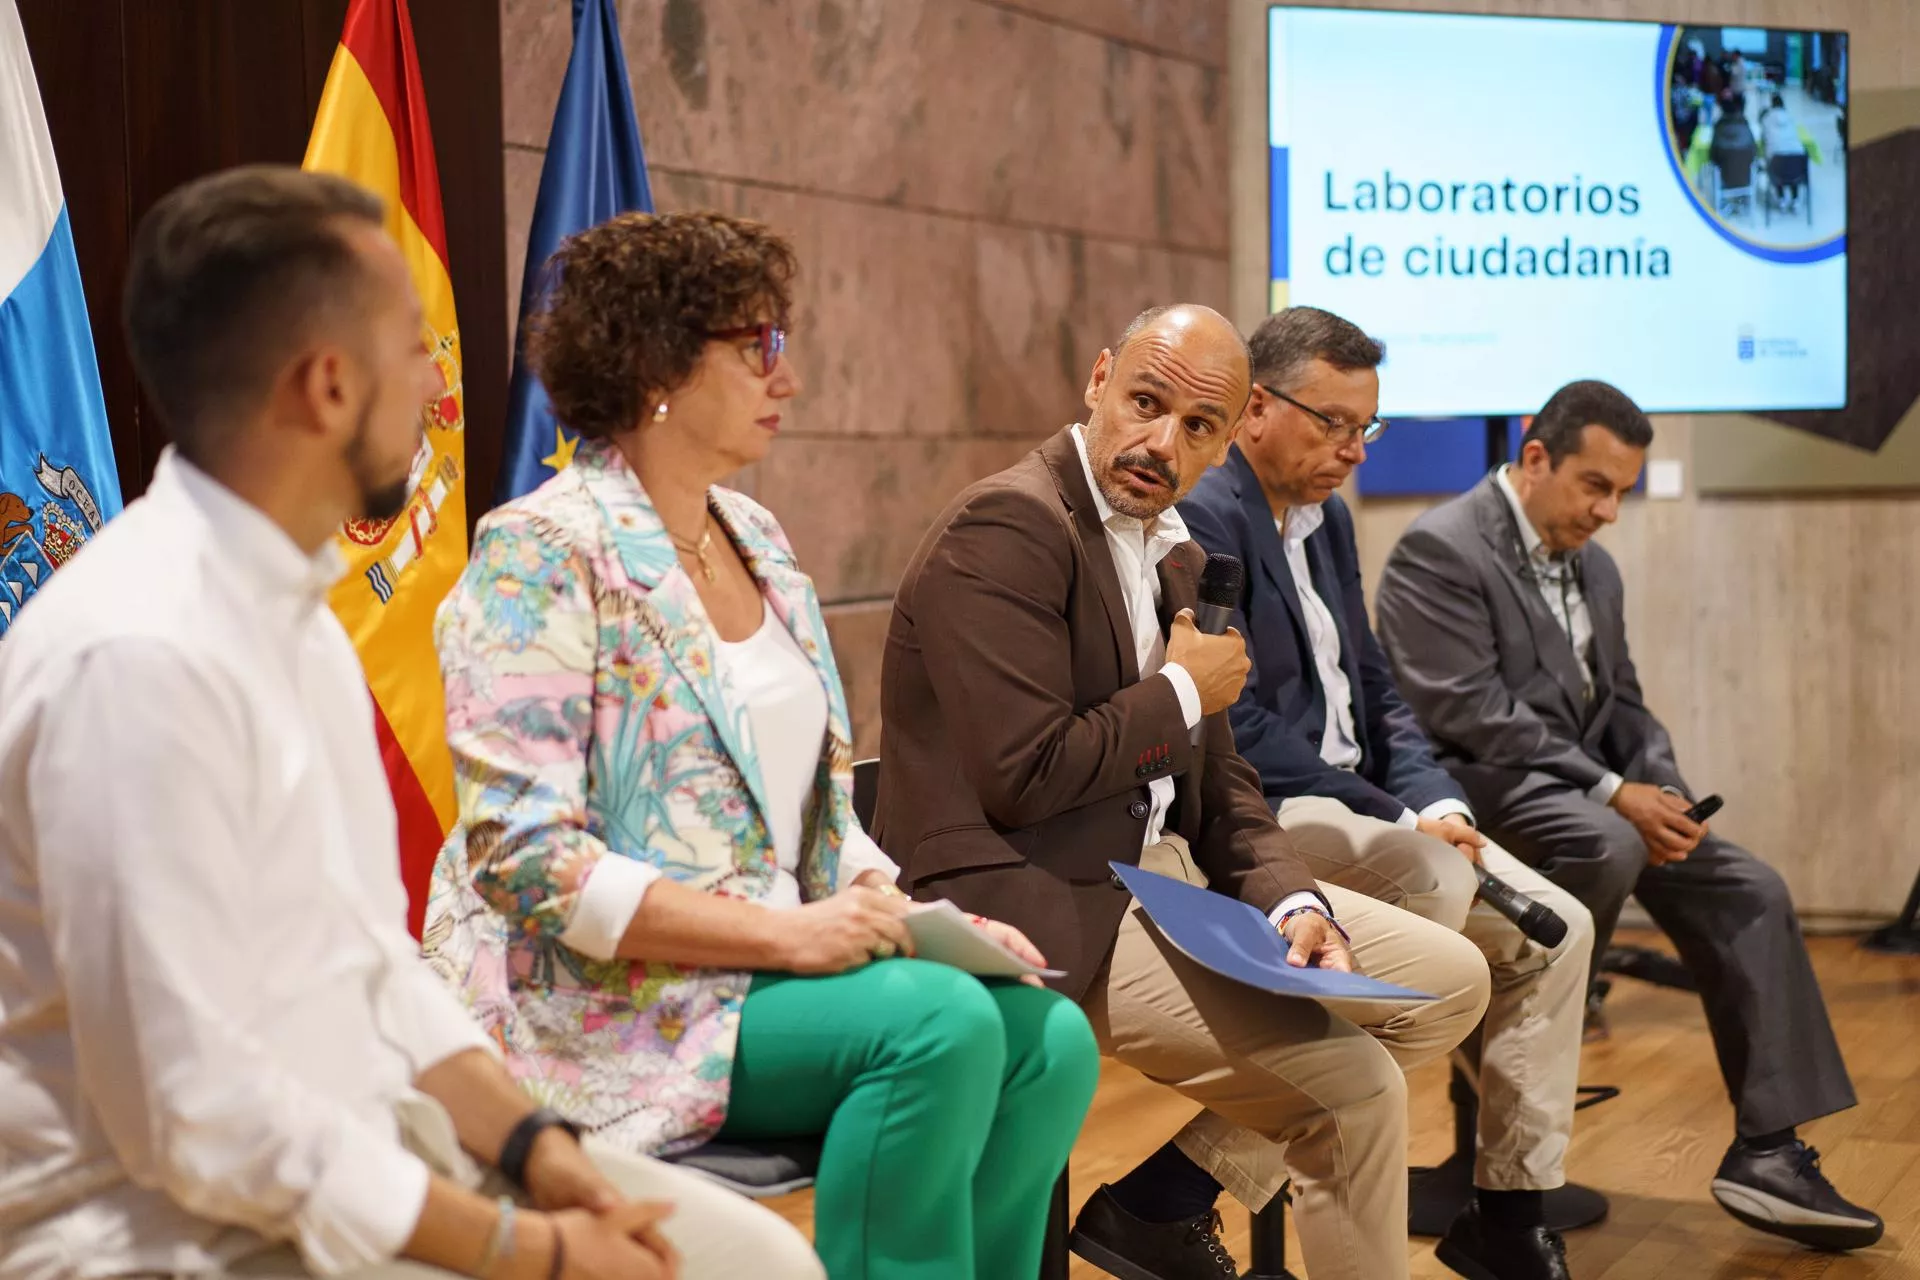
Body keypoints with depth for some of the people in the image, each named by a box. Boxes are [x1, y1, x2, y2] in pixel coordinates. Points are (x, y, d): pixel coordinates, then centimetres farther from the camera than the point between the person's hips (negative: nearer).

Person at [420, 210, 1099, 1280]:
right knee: (940, 1022, -27)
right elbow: (525, 859, -19)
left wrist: (918, 914, -1)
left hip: (777, 958, 8)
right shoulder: (543, 557, -11)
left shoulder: (759, 540, 13)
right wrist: (783, 932, -23)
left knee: (1046, 1036, -13)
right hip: (598, 1003, -8)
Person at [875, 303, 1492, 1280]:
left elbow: (1216, 786, 13)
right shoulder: (1007, 527, -15)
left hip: (1168, 871, 10)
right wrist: (1181, 692, -9)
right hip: (1046, 908, -10)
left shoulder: (1173, 554, 14)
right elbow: (1023, 776, -23)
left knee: (1451, 982, 9)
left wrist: (1292, 903, -6)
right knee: (1355, 1086, -17)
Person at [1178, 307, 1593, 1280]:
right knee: (1433, 881, -33)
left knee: (1555, 928, -1)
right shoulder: (1203, 519, -14)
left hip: (1357, 810, 9)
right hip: (1260, 817, -9)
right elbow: (1241, 731, -20)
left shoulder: (1327, 518, 16)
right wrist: (1400, 822, -19)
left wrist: (1436, 802, -2)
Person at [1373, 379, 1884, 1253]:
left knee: (1751, 892, -6)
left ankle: (1767, 1151, -7)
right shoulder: (1441, 550, -12)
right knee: (1607, 848, -36)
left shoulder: (1593, 567, 16)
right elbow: (1471, 712, -20)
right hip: (1481, 787, -8)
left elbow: (1620, 700, 17)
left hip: (1579, 789, 9)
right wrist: (1613, 792, -22)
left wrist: (1663, 790, -5)